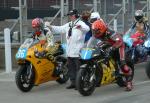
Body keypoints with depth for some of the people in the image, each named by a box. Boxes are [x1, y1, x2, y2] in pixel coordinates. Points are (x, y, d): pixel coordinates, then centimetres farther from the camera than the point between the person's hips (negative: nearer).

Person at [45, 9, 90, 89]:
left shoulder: (81, 23, -7)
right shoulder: (68, 25, 19)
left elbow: (87, 29, -26)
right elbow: (60, 29, 21)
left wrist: (81, 27, -48)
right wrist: (50, 27, 9)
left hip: (78, 51, -8)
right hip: (69, 51, 8)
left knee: (78, 68, -5)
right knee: (71, 68, 13)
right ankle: (73, 83, 20)